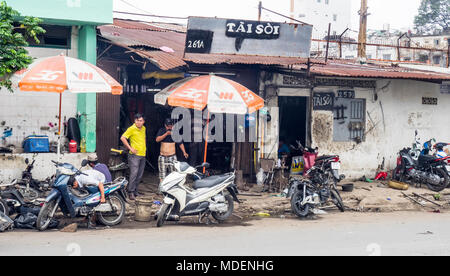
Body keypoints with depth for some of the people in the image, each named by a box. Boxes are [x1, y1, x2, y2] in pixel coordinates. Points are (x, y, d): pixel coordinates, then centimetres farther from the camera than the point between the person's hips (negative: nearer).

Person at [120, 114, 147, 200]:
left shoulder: (143, 128, 12)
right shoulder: (131, 129, -9)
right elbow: (122, 138, -14)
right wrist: (130, 148, -16)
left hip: (143, 155, 7)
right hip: (135, 155, -7)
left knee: (140, 175, 9)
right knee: (134, 173, -14)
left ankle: (135, 191, 19)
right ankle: (131, 192, -11)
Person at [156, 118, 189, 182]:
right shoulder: (161, 131, 5)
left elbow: (180, 143, 9)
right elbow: (157, 139, -9)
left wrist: (184, 152, -2)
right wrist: (166, 134, -17)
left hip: (172, 156, -1)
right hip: (162, 157, 1)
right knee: (162, 175, -1)